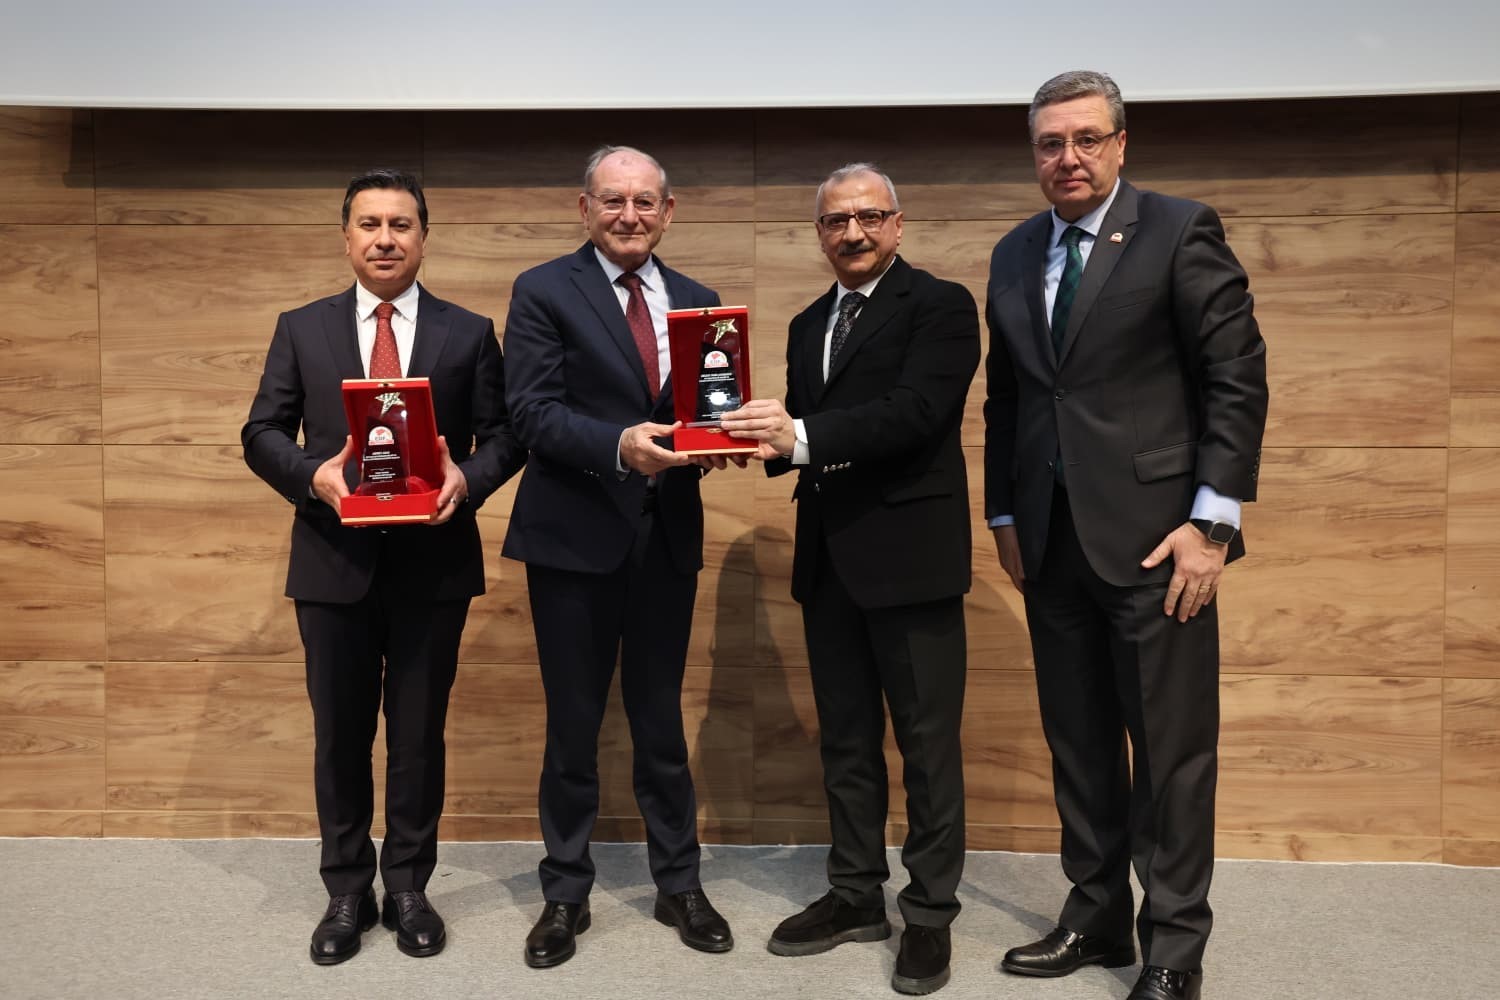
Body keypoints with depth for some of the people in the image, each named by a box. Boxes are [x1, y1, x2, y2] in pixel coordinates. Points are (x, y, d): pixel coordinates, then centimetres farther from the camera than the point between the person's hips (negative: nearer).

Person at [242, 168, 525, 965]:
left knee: (419, 734, 9)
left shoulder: (469, 333, 5)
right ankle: (346, 891, 25)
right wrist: (312, 474, -17)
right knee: (340, 735, 10)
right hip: (334, 562, 1)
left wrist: (468, 478, -20)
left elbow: (504, 434, 1)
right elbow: (261, 434, 3)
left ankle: (408, 888, 24)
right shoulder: (300, 329, 7)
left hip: (434, 563, 0)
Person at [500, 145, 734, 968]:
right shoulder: (543, 291, -4)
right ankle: (566, 892, 27)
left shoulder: (696, 300, 10)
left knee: (661, 719, 14)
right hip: (575, 535, -3)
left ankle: (679, 884, 30)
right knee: (573, 724, 10)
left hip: (668, 536, 3)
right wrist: (618, 446, -29)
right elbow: (533, 411, -14)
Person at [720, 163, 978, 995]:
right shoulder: (808, 325, 17)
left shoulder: (941, 305, -5)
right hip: (828, 558, 7)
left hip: (908, 553, -7)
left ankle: (929, 913, 15)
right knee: (845, 737, 14)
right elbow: (802, 436, 14)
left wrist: (803, 435, -27)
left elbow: (915, 412, -19)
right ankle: (855, 894, 27)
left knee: (926, 740, 3)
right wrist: (763, 439, -8)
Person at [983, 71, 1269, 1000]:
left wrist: (1213, 521, -13)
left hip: (1152, 535, -5)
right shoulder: (1014, 256, 13)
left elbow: (1238, 380, -7)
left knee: (1173, 749, 2)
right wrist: (1004, 516, 10)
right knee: (1078, 741, 12)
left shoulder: (1181, 231, -3)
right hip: (1051, 540, 5)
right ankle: (1096, 916, 26)